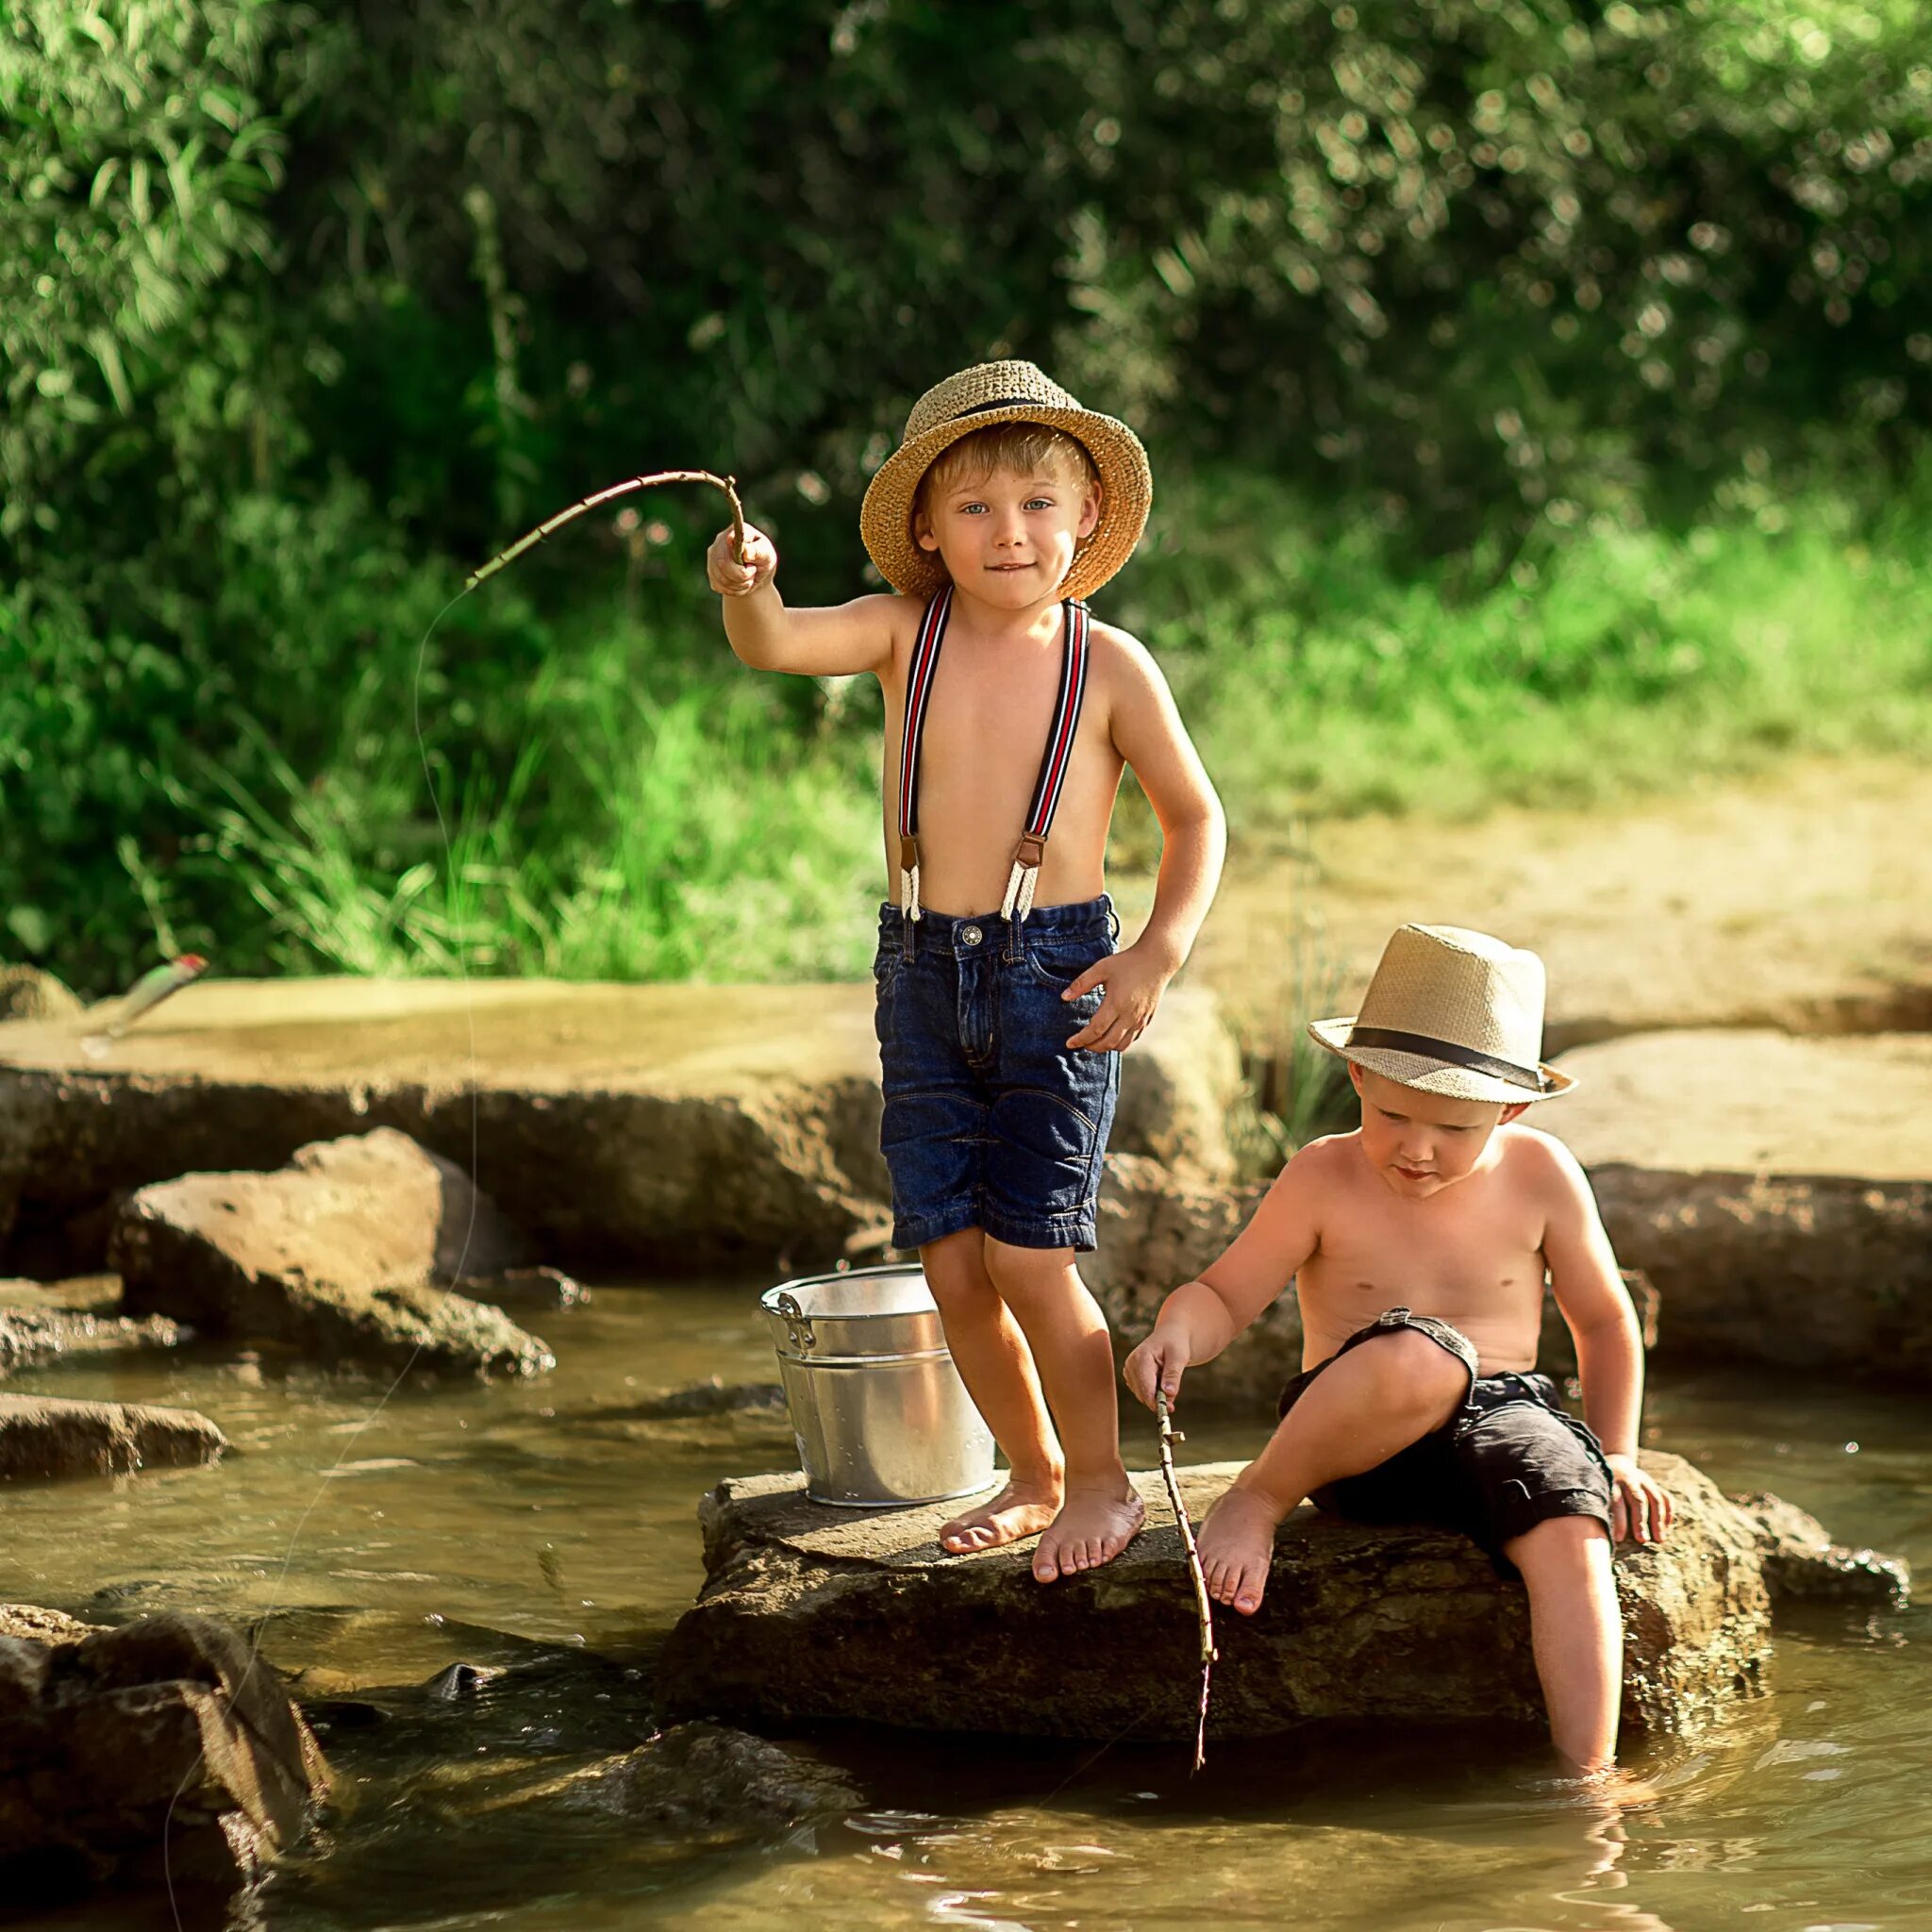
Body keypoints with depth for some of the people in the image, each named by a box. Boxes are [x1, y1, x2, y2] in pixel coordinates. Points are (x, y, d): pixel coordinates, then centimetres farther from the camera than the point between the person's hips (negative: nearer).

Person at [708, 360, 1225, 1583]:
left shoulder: (1110, 667, -3)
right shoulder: (907, 635, 1)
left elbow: (1197, 818, 5)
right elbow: (773, 646, -15)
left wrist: (1158, 955, -8)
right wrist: (748, 591, -38)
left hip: (1056, 973, -3)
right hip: (924, 975, 3)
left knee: (1031, 1256, -8)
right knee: (950, 1258, 5)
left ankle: (1103, 1483, 12)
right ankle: (1036, 1473, 26)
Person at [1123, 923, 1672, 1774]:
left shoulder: (1540, 1176, 1)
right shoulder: (1323, 1179, -5)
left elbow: (1605, 1323, 12)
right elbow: (1224, 1294, -4)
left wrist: (1615, 1455, 6)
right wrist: (1177, 1334, -27)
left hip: (1501, 1414, 3)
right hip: (1356, 1446, -2)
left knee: (1570, 1530, -31)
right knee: (1420, 1357, -38)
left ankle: (1587, 1774, -32)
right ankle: (1256, 1500, -16)